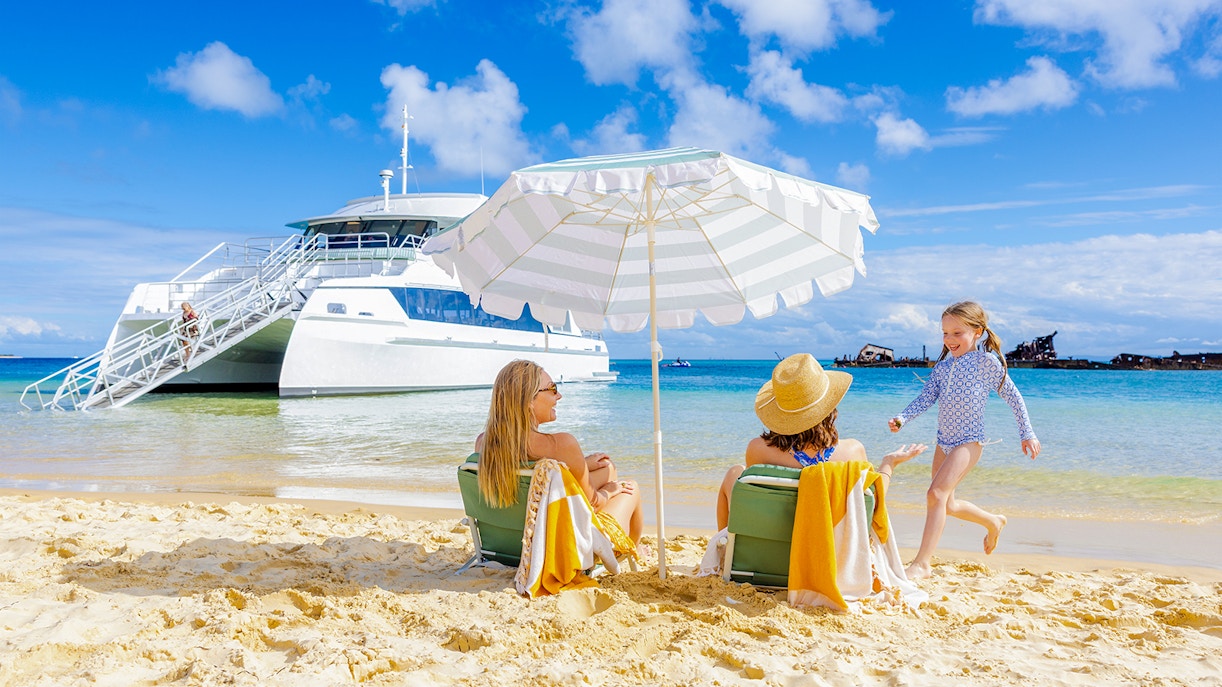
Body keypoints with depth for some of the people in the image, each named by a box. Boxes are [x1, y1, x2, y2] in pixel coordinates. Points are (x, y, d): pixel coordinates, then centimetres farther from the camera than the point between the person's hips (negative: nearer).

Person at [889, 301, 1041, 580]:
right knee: (948, 505, 16)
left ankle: (922, 563, -19)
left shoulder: (987, 362, -9)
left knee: (937, 493, -21)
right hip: (944, 441, 7)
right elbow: (925, 399, 2)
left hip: (968, 442, -7)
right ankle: (993, 522, 44)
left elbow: (1013, 397, -3)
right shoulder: (943, 366, 6)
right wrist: (901, 419, -14)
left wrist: (1027, 434, -3)